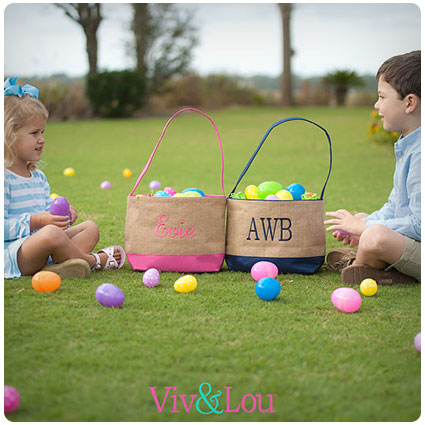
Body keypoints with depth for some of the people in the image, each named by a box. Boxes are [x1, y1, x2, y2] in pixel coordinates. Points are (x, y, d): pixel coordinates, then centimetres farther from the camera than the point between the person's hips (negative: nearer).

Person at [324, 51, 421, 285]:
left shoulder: (420, 153, -24)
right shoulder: (407, 145, 11)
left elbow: (419, 224, -27)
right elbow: (394, 207, 18)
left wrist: (365, 227, -18)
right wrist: (360, 224, 1)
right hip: (408, 238, 11)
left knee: (376, 237, -36)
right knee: (361, 218, 28)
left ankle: (360, 266, -5)